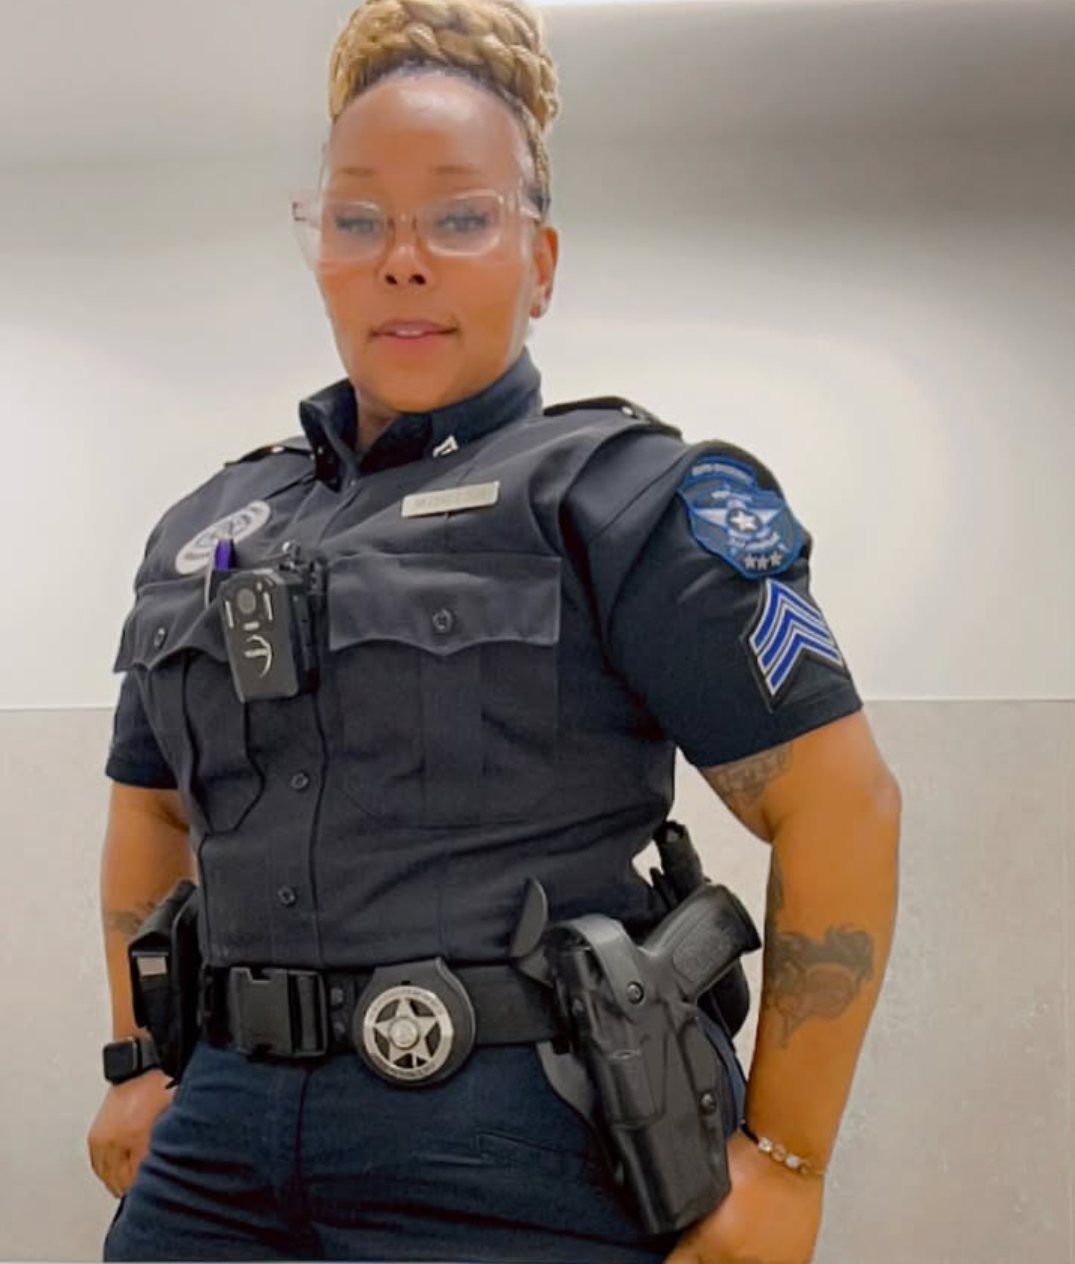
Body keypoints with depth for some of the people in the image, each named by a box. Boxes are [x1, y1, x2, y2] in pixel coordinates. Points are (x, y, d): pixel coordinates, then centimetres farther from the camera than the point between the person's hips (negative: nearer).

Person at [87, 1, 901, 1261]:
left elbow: (840, 801, -10)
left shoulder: (621, 492, -6)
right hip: (228, 1141, 5)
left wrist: (783, 1160, -10)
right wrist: (142, 1064, 15)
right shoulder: (204, 530, 13)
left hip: (524, 1154, -5)